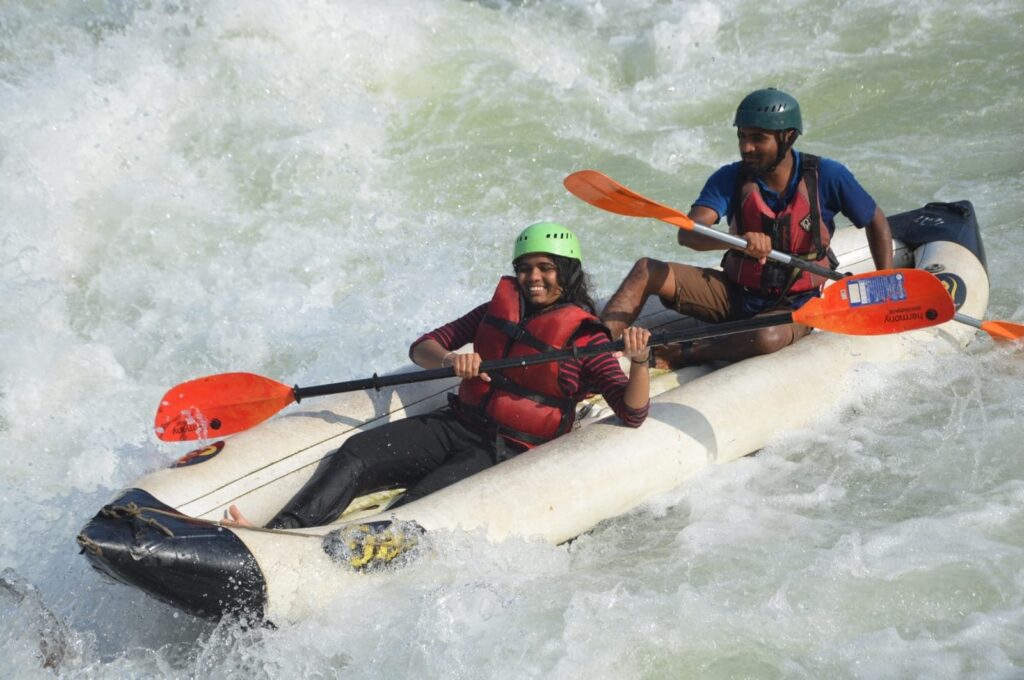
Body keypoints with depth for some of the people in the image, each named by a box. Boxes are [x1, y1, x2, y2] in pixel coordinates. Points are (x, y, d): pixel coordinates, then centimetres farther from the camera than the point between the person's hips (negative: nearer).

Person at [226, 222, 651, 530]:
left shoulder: (584, 337, -2)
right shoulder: (500, 307, 13)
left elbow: (632, 415, -10)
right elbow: (421, 348, 12)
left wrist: (639, 363, -28)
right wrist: (449, 359, -12)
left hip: (510, 454, -5)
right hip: (456, 426, 6)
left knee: (420, 504, -30)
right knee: (356, 453, -18)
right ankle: (279, 534, -33)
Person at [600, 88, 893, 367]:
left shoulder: (825, 176, -10)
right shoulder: (731, 179, -8)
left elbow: (876, 221, 5)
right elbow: (687, 233, -23)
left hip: (793, 306, -3)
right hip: (734, 292, 3)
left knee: (768, 338, -41)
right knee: (646, 271, -16)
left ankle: (675, 356, -27)